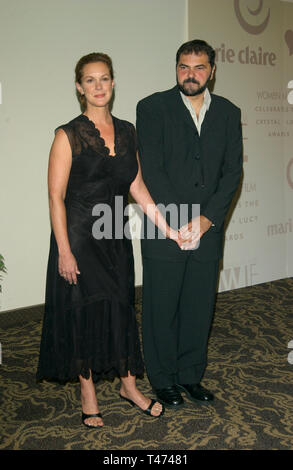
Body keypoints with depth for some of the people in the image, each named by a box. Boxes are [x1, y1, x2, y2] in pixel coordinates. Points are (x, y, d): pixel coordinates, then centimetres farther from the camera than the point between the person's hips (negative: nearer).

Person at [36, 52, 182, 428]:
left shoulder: (127, 132, 6)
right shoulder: (68, 135, -9)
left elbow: (137, 187, 9)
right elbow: (56, 196, -11)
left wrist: (167, 229, 5)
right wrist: (64, 251, -16)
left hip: (115, 235, 5)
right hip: (79, 235, -4)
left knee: (120, 306, 12)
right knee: (83, 309, 5)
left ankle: (129, 385, 30)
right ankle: (88, 395, 23)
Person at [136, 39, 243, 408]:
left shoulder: (228, 113, 10)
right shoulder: (152, 108, -1)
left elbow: (232, 170, 4)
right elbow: (151, 170, -9)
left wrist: (208, 218, -9)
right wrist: (179, 221, -14)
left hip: (208, 230, 3)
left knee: (199, 309, 11)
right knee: (161, 309, 6)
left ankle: (190, 375, 29)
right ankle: (163, 380, 24)